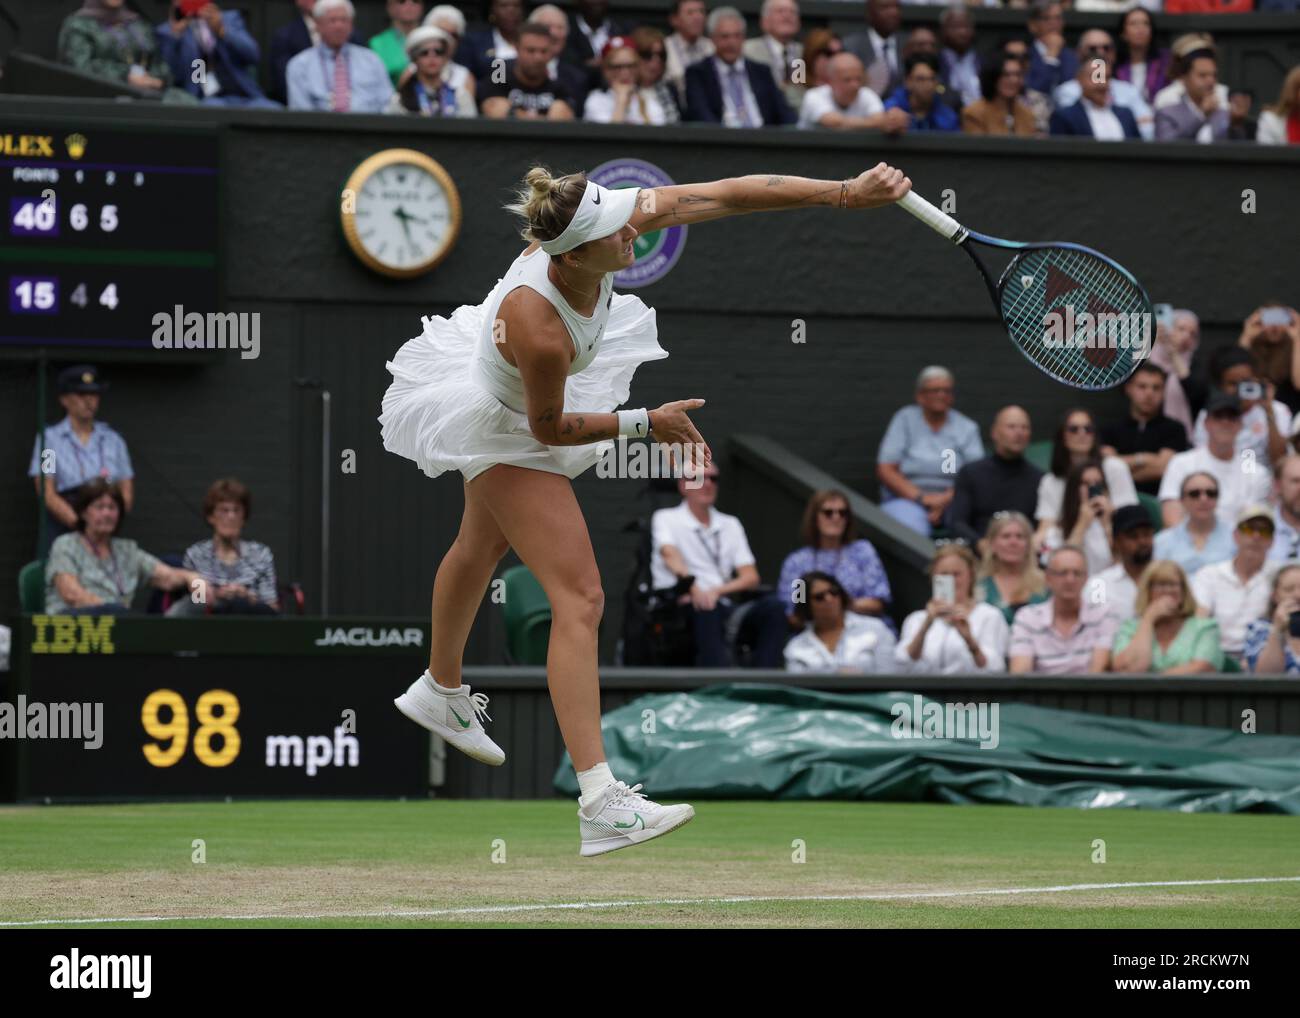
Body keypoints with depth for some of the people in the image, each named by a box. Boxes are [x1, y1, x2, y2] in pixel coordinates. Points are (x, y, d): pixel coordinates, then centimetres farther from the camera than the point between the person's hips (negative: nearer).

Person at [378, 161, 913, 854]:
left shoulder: (609, 219, -29)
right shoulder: (539, 330, -44)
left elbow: (723, 194, -26)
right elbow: (550, 428, -26)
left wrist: (845, 192, -28)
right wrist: (645, 424, -19)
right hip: (511, 432, -9)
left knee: (483, 543, 32)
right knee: (579, 597, -17)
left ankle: (440, 690, 60)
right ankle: (600, 805, -22)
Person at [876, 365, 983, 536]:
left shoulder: (966, 427, 13)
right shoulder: (904, 420, 9)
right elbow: (884, 471, 2)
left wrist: (947, 498, -17)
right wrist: (921, 497, -10)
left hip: (953, 501, 1)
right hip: (906, 500, -1)